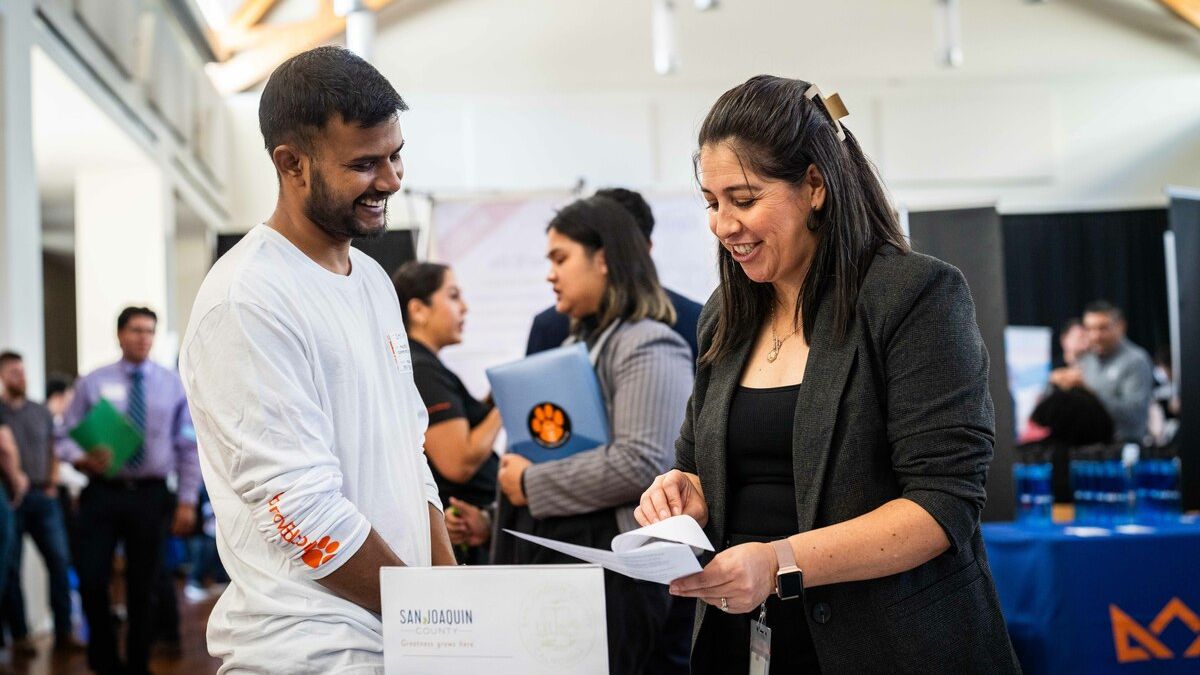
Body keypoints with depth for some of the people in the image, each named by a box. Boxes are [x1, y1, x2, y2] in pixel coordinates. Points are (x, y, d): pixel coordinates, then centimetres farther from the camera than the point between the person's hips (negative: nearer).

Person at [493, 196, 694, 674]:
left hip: (610, 568, -8)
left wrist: (533, 484, -13)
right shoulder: (579, 343, 19)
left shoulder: (648, 348, -9)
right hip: (550, 556, 8)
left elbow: (641, 464, -20)